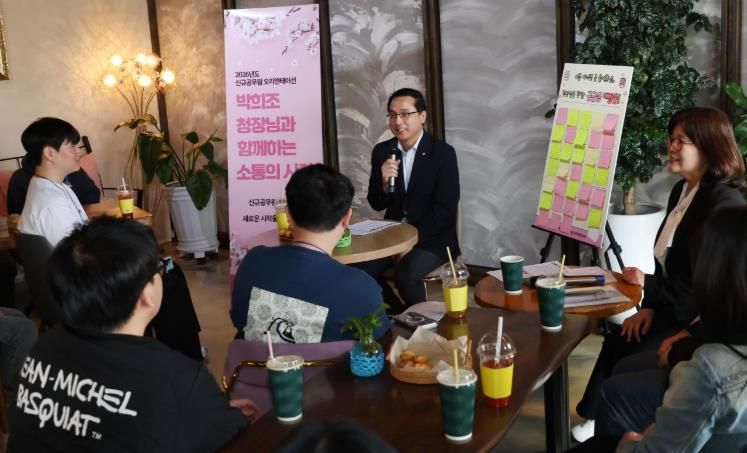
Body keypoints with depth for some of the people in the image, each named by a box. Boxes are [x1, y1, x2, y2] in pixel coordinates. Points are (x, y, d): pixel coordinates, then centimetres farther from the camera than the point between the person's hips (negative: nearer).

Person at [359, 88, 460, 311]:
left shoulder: (443, 153, -8)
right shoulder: (382, 151, 3)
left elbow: (445, 209, -12)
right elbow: (376, 205, 4)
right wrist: (384, 182, -17)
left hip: (432, 238, -4)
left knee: (405, 273, -30)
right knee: (362, 270, -18)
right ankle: (399, 315, 5)